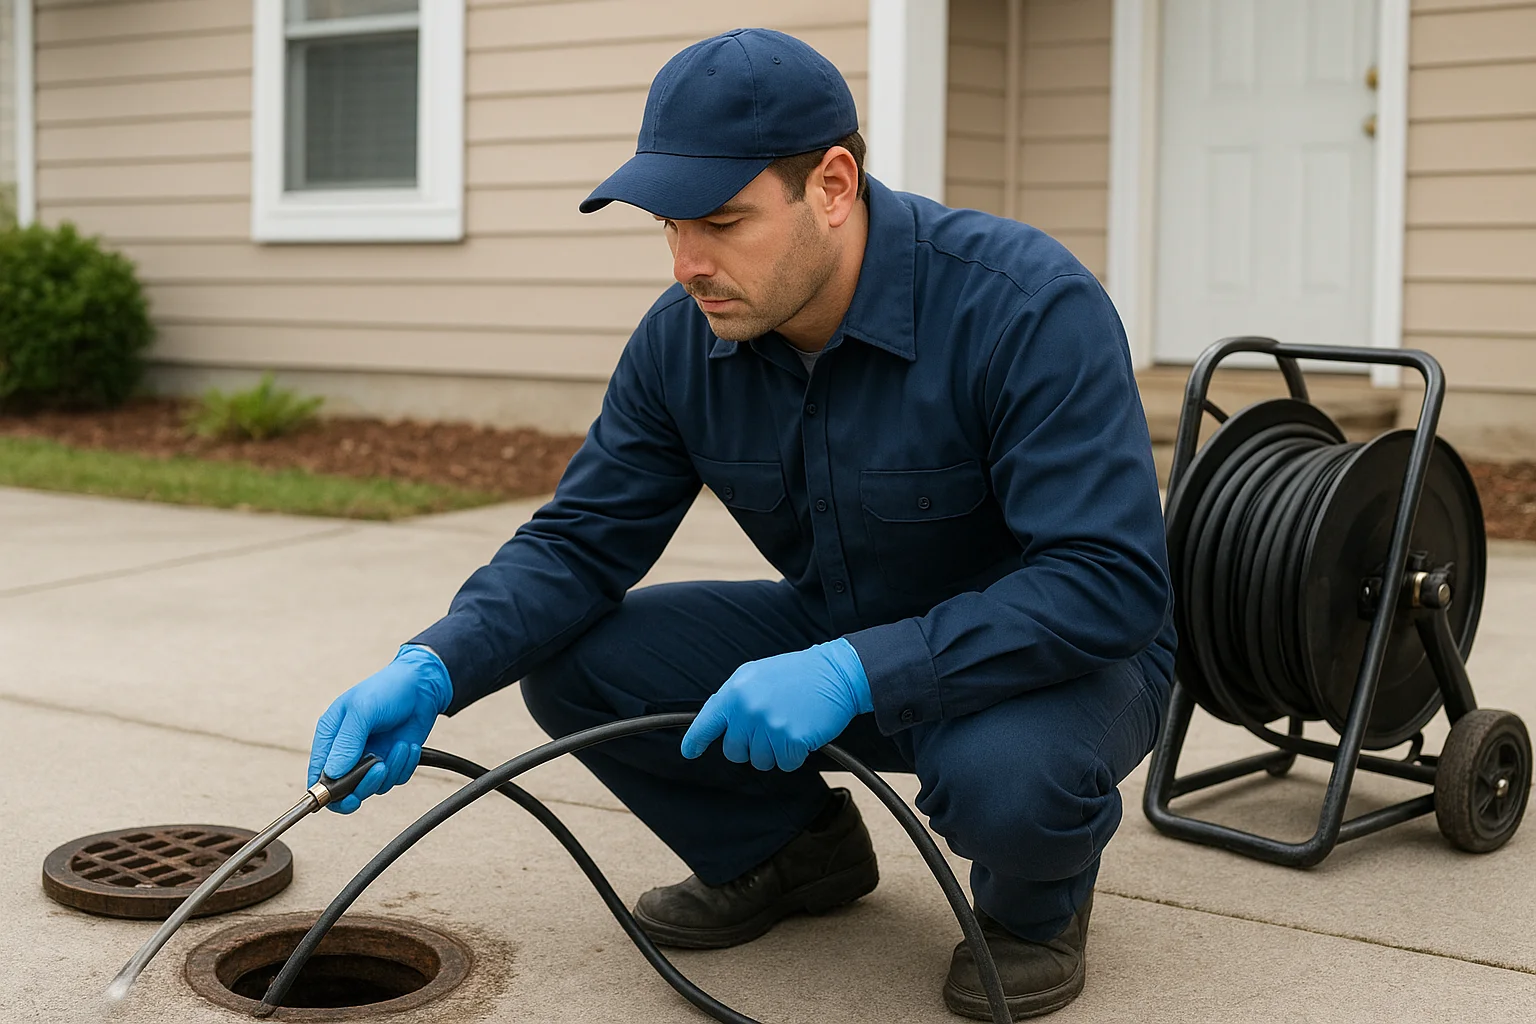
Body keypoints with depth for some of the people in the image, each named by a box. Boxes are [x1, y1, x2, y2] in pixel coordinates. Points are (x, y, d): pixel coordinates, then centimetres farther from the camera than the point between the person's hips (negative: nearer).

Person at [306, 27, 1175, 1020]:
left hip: (1055, 656, -5)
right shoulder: (682, 340, -11)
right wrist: (431, 670, -24)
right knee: (571, 659, -13)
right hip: (837, 644, 5)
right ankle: (789, 852, 13)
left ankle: (1036, 902, 0)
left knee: (1007, 773, -39)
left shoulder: (1029, 305, -29)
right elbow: (579, 543, -5)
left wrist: (855, 673, -42)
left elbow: (1111, 582, -34)